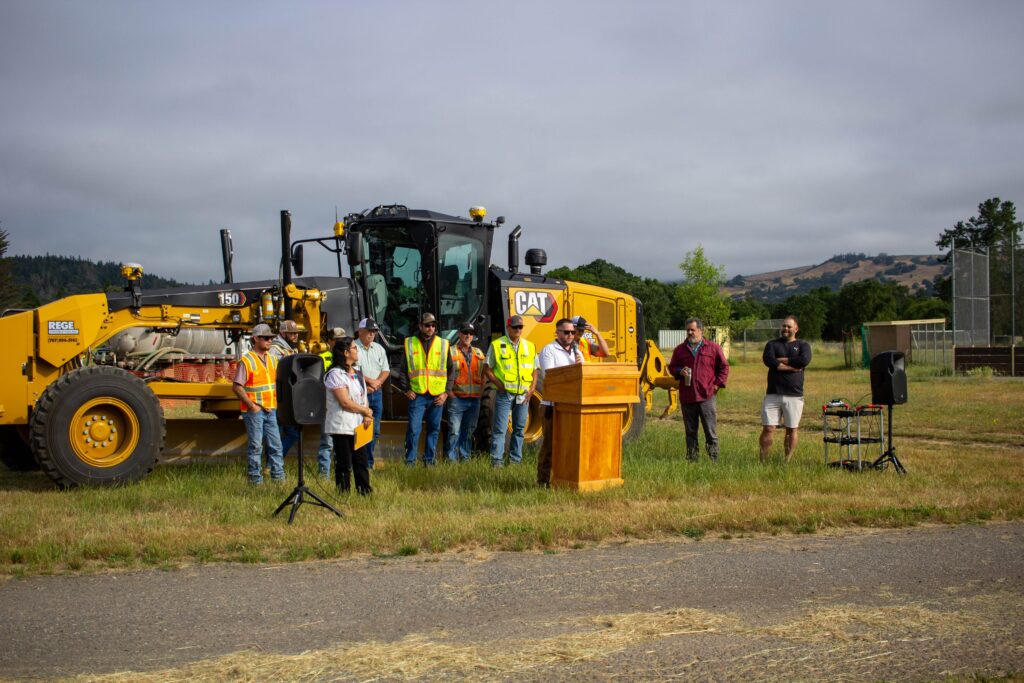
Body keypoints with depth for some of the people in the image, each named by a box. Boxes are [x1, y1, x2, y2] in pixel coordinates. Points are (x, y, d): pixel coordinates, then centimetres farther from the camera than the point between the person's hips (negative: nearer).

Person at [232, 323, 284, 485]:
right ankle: (255, 479, 5)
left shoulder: (272, 360, 13)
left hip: (271, 410, 6)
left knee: (276, 444, 8)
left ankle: (278, 477, 14)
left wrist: (276, 401, 9)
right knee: (255, 446, -1)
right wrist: (251, 406, -15)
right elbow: (237, 387, -11)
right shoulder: (246, 361, -8)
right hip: (254, 411, -6)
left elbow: (278, 382, 22)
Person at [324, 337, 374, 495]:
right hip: (342, 427, -8)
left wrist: (367, 415, -4)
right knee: (344, 464, -1)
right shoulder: (336, 374, -12)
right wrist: (366, 411, -6)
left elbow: (364, 397, 16)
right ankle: (344, 494, 6)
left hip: (358, 426, 8)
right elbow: (345, 402, -18)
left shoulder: (357, 372, 16)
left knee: (361, 461, 10)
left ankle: (365, 492, 16)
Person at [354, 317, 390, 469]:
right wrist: (369, 380, -12)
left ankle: (369, 463, 16)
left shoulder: (379, 349, 17)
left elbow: (386, 370, 13)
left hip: (376, 393, 6)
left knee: (374, 430, 8)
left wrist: (377, 382, -5)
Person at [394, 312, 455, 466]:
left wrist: (446, 392, 4)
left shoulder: (443, 344, 7)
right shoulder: (409, 344, 4)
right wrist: (406, 389, 0)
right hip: (417, 395, -2)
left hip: (437, 396, 2)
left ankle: (429, 459, 20)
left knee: (434, 429, 9)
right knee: (414, 429, -7)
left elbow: (451, 370, 12)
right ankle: (410, 461, 0)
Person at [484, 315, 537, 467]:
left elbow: (534, 371, 16)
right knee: (500, 429, -7)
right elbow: (487, 369, 1)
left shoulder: (530, 346, 11)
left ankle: (515, 460, 19)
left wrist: (531, 390, 2)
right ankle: (497, 461, -6)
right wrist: (499, 384, -11)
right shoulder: (497, 345, -1)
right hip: (504, 394, -4)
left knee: (520, 429, 10)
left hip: (523, 396, 4)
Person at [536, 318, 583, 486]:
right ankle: (543, 480, 1)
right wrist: (572, 368, -15)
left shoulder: (577, 352, 20)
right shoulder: (548, 350, -1)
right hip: (554, 404, -6)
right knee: (551, 443, -4)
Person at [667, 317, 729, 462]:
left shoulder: (713, 348, 4)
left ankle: (714, 459, 4)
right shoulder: (680, 350, 11)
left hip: (707, 396, -3)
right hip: (687, 396, 3)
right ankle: (692, 458, 16)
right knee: (690, 431, 9)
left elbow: (724, 367, 9)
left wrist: (718, 384, 0)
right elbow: (671, 368, 18)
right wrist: (680, 371, -4)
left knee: (711, 431, -2)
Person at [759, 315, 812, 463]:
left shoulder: (802, 345, 9)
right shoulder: (772, 344, 12)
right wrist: (793, 367, -11)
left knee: (791, 429, 5)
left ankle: (788, 461, 15)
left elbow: (804, 360, -12)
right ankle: (763, 461, 0)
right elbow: (768, 359, -9)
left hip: (794, 395, 0)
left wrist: (781, 360, -7)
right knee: (768, 428, -6)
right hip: (773, 394, 0)